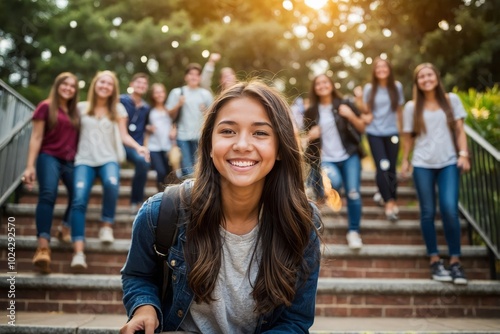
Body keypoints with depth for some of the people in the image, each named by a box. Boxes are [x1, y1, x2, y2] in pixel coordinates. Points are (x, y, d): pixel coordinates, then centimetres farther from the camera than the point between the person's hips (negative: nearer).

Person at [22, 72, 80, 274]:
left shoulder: (75, 112, 16)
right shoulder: (46, 107, 4)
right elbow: (36, 138, -1)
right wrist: (30, 166, -9)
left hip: (70, 161, 5)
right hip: (49, 157, -5)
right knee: (48, 195, -25)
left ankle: (65, 229, 22)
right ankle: (43, 247, -37)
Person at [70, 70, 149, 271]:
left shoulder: (118, 109, 12)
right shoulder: (81, 107, 12)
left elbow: (123, 136, 7)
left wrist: (138, 147, -10)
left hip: (108, 158, 0)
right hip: (84, 159, 0)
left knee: (111, 183, -36)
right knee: (79, 200, -21)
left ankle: (107, 225, -15)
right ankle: (78, 252, -23)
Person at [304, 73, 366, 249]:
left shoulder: (345, 104, 2)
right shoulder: (311, 112, 4)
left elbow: (362, 129, 3)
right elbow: (307, 137, 11)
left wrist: (351, 116, -14)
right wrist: (310, 136, -12)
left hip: (349, 156, 1)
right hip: (326, 159, -1)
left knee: (353, 194, -8)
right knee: (334, 183, -32)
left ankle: (353, 231, 10)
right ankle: (321, 182, 5)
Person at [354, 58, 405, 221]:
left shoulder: (397, 87, 1)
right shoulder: (369, 88, -1)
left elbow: (399, 109, 9)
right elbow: (365, 111, -2)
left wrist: (400, 128, 11)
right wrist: (359, 98, -17)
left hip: (392, 132, 1)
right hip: (374, 133, -1)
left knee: (391, 167, 6)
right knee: (381, 167, -11)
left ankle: (391, 199, 21)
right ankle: (389, 201, -9)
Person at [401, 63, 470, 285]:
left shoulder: (452, 100, 6)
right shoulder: (411, 107, 6)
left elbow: (459, 130, 6)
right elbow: (408, 137, 9)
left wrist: (463, 153, -5)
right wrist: (405, 160, 6)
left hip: (449, 163, 0)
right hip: (422, 165, 0)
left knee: (450, 210, -11)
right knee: (428, 212, 3)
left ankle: (455, 261, 3)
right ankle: (435, 261, 13)